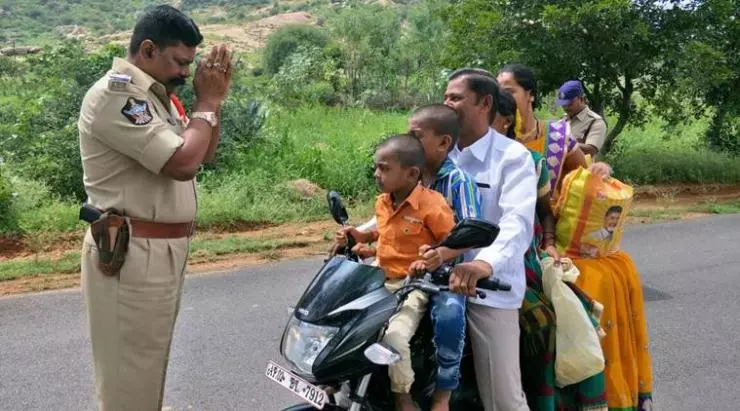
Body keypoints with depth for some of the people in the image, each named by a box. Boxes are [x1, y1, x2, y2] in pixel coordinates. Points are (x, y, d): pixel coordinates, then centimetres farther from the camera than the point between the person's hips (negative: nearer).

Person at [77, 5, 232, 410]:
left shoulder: (154, 95, 14)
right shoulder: (114, 95, -17)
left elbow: (202, 155, 16)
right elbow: (183, 163, -25)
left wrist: (213, 100, 3)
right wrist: (206, 103, -11)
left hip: (162, 249, 10)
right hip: (131, 254, -10)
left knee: (149, 363, 20)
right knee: (130, 371, 1)